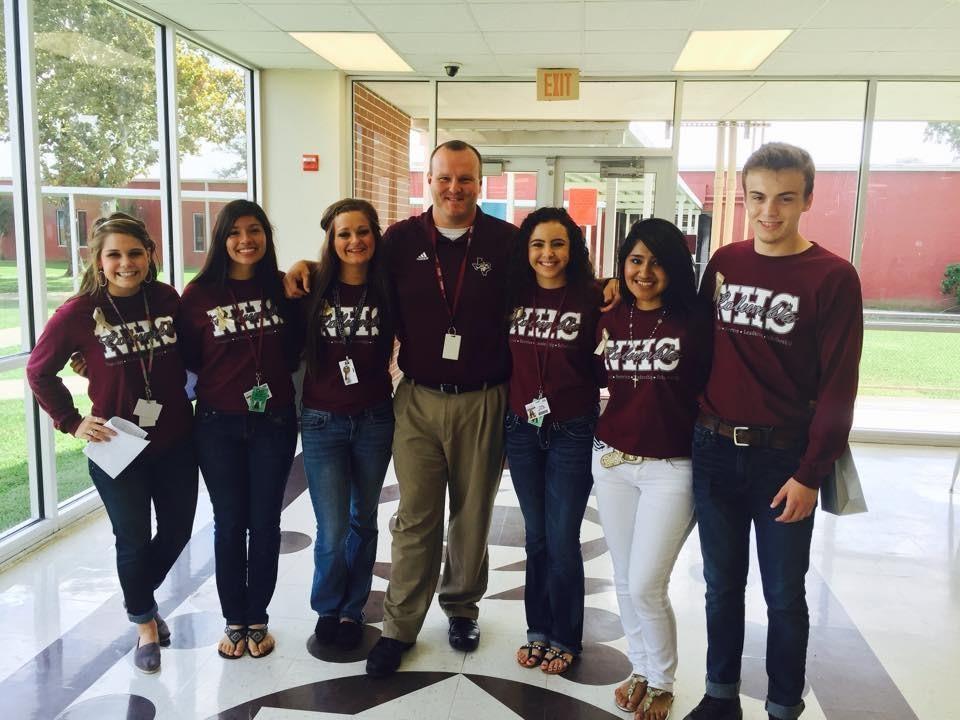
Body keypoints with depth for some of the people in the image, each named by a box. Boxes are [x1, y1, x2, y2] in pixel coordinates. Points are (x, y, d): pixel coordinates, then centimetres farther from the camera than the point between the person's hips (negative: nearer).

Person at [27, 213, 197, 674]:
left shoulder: (167, 299, -6)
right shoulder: (78, 312, -13)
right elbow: (39, 371, -1)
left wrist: (185, 397, -2)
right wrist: (72, 421, -5)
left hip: (175, 443, 3)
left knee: (178, 530, 14)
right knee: (133, 539, 9)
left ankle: (141, 594, 45)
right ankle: (144, 622, 36)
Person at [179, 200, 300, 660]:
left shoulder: (281, 287, 0)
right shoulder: (199, 293, -4)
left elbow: (294, 349, 7)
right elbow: (188, 358, 1)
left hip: (274, 421, 1)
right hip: (219, 424, -1)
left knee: (264, 522, 9)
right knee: (229, 523, 9)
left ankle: (258, 619, 25)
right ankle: (234, 620, 26)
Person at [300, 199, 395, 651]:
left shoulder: (386, 291, -3)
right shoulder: (313, 288, -5)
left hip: (374, 421, 1)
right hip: (322, 422, -1)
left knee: (363, 520, 14)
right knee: (333, 529, -1)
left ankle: (351, 610, 33)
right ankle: (328, 609, 26)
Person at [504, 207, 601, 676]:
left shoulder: (591, 297, -9)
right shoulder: (514, 294, 2)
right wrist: (503, 419, 5)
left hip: (572, 432, -3)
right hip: (522, 428, 4)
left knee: (562, 541, 4)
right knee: (536, 537, 15)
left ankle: (565, 638, 25)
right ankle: (538, 630, 32)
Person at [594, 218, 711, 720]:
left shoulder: (694, 323, -9)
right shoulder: (608, 319, 4)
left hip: (671, 469, -4)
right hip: (611, 462, 5)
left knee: (646, 585, -3)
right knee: (625, 580, 14)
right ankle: (641, 670, 35)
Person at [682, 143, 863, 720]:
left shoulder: (833, 277, -8)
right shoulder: (724, 263, 5)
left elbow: (838, 387, -10)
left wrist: (810, 474, -12)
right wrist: (700, 429, 3)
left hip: (782, 459, -3)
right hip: (714, 450, 4)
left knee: (784, 594, 10)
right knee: (723, 584, 15)